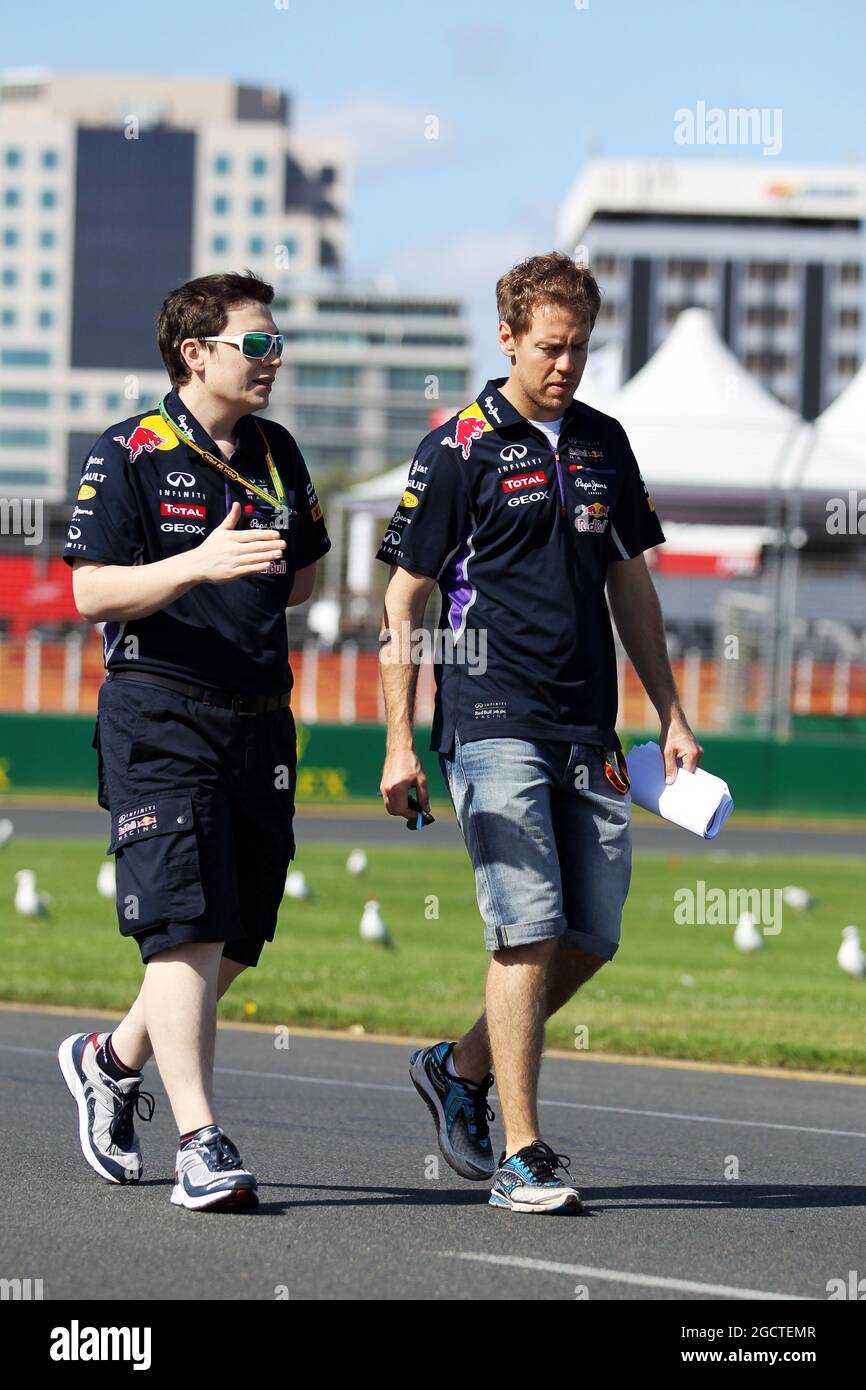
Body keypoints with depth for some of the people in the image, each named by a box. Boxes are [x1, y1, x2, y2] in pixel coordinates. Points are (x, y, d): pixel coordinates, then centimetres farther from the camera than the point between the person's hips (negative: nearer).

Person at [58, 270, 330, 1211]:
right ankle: (200, 1144, -16)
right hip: (160, 717, -6)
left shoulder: (276, 454, 14)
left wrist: (243, 606, 10)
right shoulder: (128, 455, -5)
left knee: (237, 943, 9)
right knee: (187, 928, -14)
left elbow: (301, 574, 27)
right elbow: (91, 593, -13)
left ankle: (114, 1059, 33)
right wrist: (198, 568, -26)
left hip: (259, 718, 6)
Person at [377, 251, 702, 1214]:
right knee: (529, 930, -13)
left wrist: (671, 717, 18)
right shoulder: (460, 450, -3)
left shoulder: (603, 444, 14)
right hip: (494, 723, -6)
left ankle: (462, 1069, 26)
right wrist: (399, 745, -7)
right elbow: (403, 601, -2)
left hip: (589, 732, 6)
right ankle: (520, 1156, -10)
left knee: (592, 938, 5)